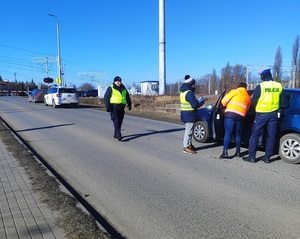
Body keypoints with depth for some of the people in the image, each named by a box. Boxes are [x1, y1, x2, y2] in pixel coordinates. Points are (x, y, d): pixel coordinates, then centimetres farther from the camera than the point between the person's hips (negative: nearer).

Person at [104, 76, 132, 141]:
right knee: (116, 122, -14)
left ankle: (115, 135, 22)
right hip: (114, 107, -6)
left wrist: (129, 104, 19)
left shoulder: (123, 89, 16)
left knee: (120, 122, 9)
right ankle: (119, 136, -19)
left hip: (121, 107, 6)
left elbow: (127, 97, 26)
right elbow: (106, 98, -4)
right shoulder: (110, 89, 0)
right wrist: (108, 107, -12)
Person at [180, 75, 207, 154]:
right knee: (189, 130, -4)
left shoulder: (183, 91, 12)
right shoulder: (189, 92, -19)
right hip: (189, 115, -10)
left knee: (188, 130, 19)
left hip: (185, 114, 10)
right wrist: (202, 101, -8)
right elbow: (195, 104, -23)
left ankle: (189, 144, 30)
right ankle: (186, 147, 0)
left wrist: (198, 101, 12)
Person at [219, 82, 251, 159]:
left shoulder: (235, 91, 11)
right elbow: (247, 108, 24)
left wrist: (226, 106, 23)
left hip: (230, 114, -4)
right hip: (240, 116, 4)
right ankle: (238, 152, 20)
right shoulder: (248, 97, 25)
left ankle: (225, 152, -12)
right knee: (238, 134, 17)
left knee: (228, 133, -6)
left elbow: (224, 101, 4)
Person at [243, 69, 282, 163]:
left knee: (255, 135, 4)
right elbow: (281, 100, 13)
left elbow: (253, 101, -6)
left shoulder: (260, 86, -11)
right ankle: (267, 157, 14)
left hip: (262, 114, -4)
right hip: (274, 114, 4)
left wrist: (256, 105, 13)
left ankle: (252, 156, 6)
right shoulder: (279, 86, 3)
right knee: (271, 135, 9)